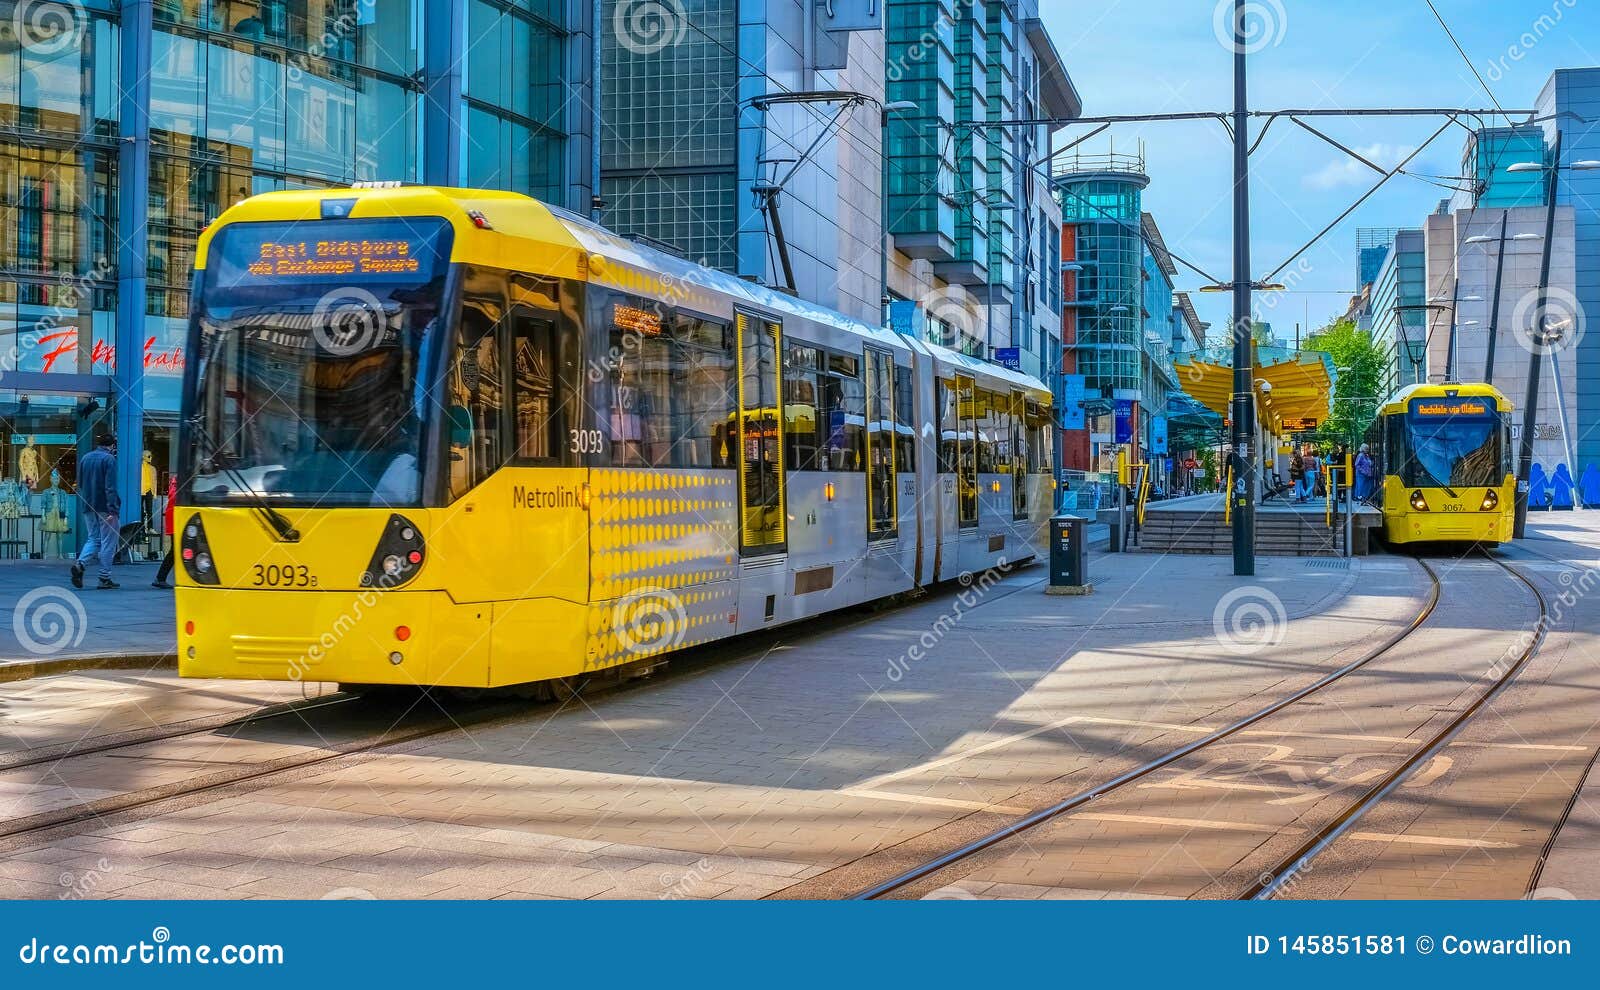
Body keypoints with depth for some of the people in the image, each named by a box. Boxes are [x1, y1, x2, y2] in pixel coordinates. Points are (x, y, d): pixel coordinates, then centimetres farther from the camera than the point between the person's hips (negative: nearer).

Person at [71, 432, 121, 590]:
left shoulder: (85, 458, 12)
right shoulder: (109, 459, -10)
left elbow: (80, 484, 18)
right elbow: (110, 487, -18)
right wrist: (113, 510, -20)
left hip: (89, 508, 6)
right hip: (104, 507, -6)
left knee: (93, 539, 14)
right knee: (108, 542, 2)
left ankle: (80, 563, -11)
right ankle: (105, 578, 3)